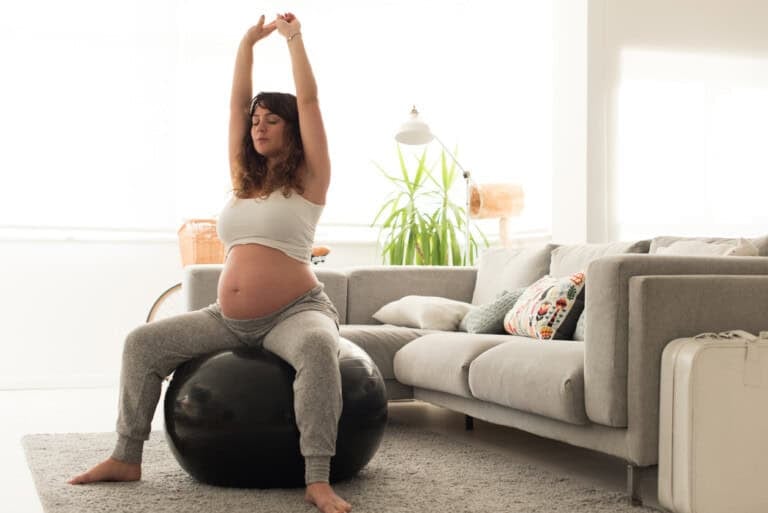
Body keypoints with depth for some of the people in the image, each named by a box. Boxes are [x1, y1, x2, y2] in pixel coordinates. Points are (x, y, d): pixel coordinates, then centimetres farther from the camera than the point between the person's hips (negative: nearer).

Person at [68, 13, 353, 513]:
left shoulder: (308, 180, 1)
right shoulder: (244, 178, 15)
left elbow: (308, 100, -4)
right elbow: (237, 103, 15)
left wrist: (294, 37, 2)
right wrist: (249, 42, 16)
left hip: (295, 312, -6)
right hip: (230, 320, 6)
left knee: (317, 347, -40)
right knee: (143, 341, -1)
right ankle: (127, 458, 4)